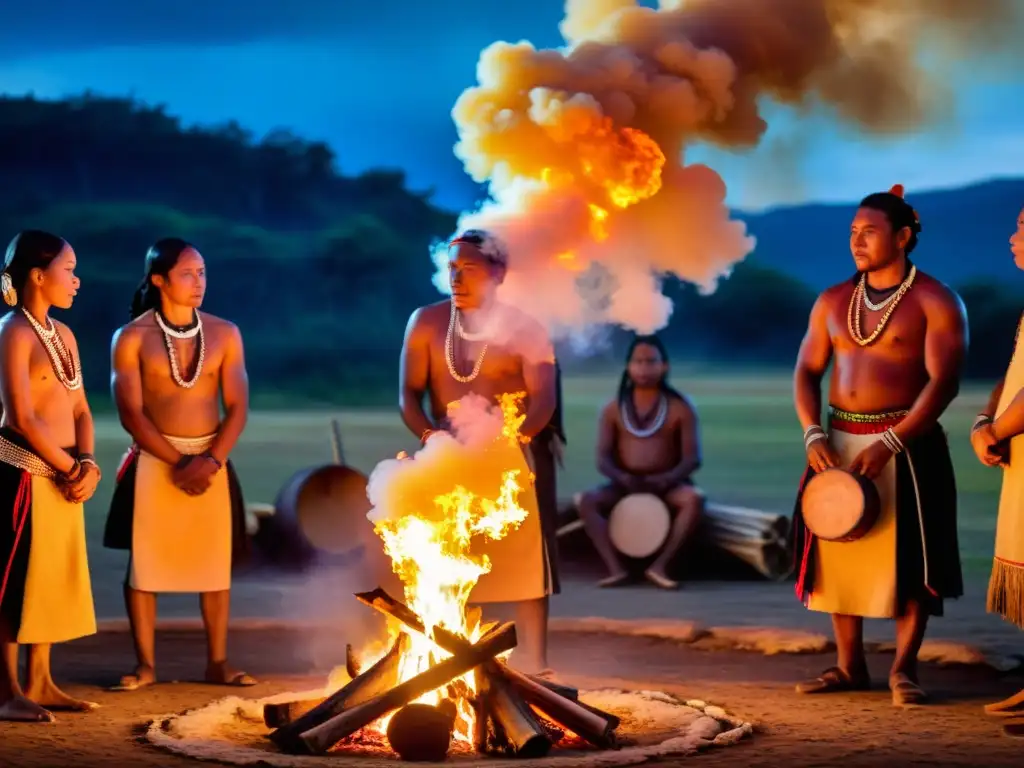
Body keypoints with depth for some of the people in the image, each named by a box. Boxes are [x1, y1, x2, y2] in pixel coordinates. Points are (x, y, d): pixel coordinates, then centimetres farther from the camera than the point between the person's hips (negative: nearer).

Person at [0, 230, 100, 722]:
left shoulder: (63, 334, 13)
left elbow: (79, 409, 14)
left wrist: (87, 464, -3)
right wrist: (71, 468, -11)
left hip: (62, 476, 8)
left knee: (51, 580, 12)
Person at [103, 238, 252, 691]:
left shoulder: (224, 334, 5)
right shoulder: (132, 338, -3)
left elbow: (237, 407, 1)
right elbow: (130, 412, -9)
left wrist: (211, 460, -14)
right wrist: (177, 462, -16)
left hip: (211, 460, 2)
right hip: (153, 461, -2)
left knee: (216, 562, 3)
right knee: (144, 561, -1)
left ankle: (218, 663, 11)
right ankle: (145, 664, 6)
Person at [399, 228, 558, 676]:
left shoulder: (524, 330, -3)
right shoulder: (426, 323, 5)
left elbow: (544, 401, -11)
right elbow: (409, 394, 4)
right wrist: (429, 435, -15)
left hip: (509, 460, -3)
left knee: (524, 564, -4)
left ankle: (533, 666, 2)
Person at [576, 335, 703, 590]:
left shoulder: (680, 407, -1)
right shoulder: (614, 409, 5)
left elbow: (692, 458, -6)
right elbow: (603, 458, 1)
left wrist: (667, 479, -25)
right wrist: (621, 477, -21)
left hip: (668, 486, -2)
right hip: (625, 485, 2)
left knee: (694, 498, -36)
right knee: (588, 500, -28)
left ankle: (660, 565, -34)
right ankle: (615, 568, -36)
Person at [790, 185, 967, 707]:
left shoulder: (935, 302, -6)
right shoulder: (833, 301, 11)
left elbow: (944, 381, -14)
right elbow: (807, 371, 11)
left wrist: (890, 444, -22)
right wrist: (813, 434, -7)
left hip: (907, 444, -5)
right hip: (838, 443, 5)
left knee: (908, 555, -4)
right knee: (838, 549, 6)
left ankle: (904, 668, 5)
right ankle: (849, 666, 15)